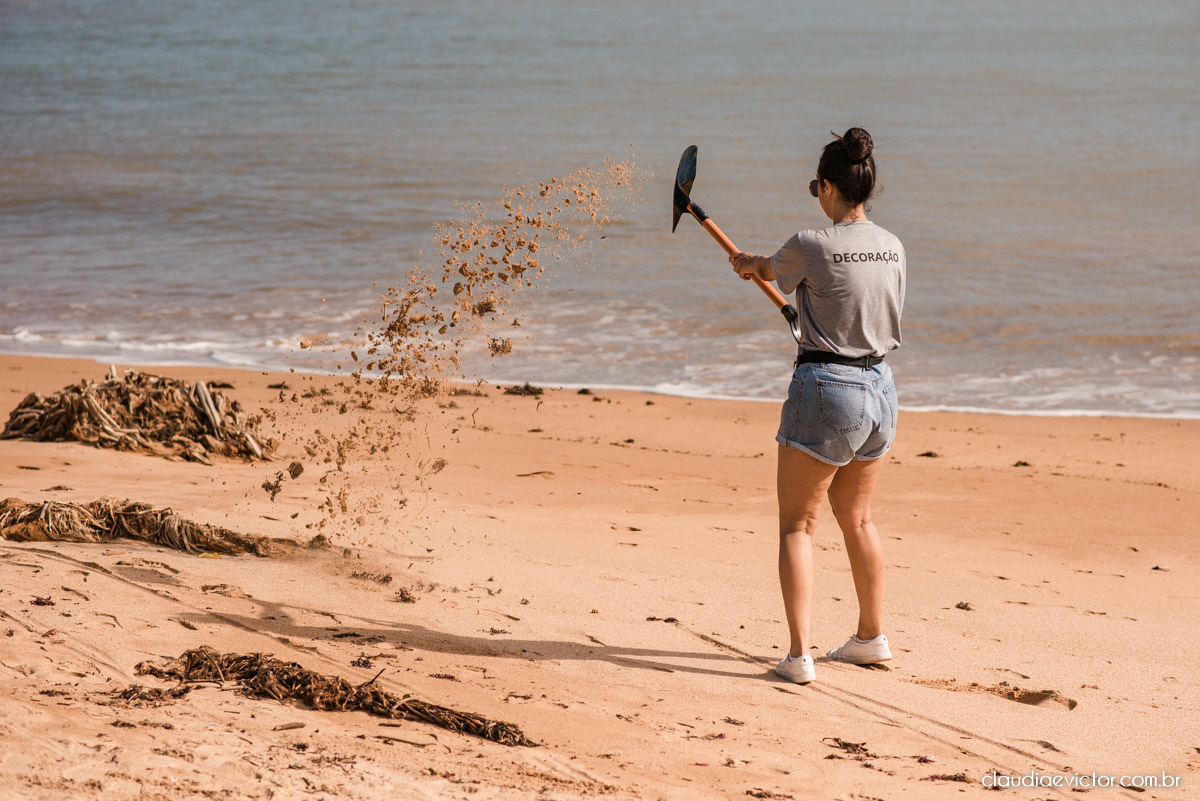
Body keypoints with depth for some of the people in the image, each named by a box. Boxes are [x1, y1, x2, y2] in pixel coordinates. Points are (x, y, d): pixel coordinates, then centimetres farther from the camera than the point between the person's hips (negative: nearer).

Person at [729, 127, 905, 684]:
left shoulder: (810, 246, -14)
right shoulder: (892, 248, 3)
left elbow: (768, 269, 8)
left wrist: (744, 262, 33)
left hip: (826, 386, -6)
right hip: (879, 387, 6)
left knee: (796, 524, 3)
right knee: (856, 518, 23)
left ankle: (799, 655, -5)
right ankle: (871, 637, 35)